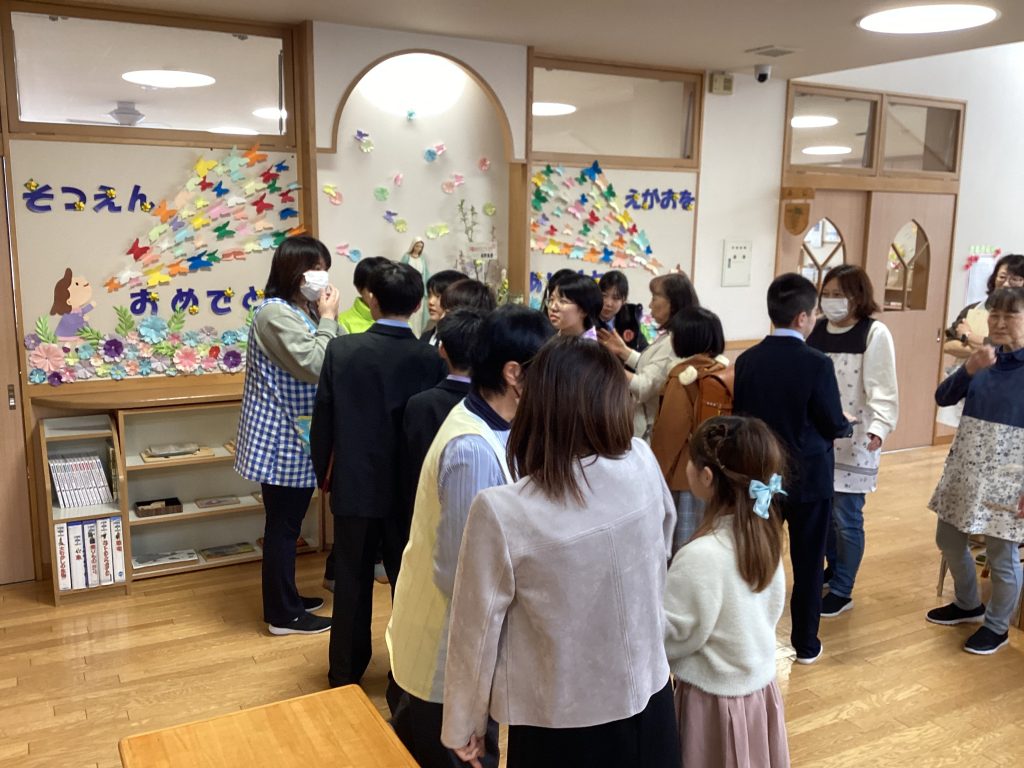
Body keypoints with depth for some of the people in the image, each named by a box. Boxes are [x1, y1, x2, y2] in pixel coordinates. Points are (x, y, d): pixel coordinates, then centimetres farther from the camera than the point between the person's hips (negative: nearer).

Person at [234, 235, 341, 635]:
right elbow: (316, 366, -25)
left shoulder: (303, 311, 14)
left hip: (297, 436, 10)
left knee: (288, 522, 18)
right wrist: (328, 319, -16)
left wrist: (327, 318, -5)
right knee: (283, 524, 0)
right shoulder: (276, 313, -18)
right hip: (282, 438, -10)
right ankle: (283, 614, 11)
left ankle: (286, 598, 31)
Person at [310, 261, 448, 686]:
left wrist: (322, 471, 11)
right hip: (411, 488, 0)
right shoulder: (431, 359, -12)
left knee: (352, 581, 15)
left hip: (354, 484, 1)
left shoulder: (341, 349, -10)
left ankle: (345, 674, 28)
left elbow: (322, 417, -4)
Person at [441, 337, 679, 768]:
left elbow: (477, 629, -14)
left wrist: (463, 725, 2)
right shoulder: (643, 465, -16)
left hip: (558, 726, -3)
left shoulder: (500, 511, -26)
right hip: (647, 703, 4)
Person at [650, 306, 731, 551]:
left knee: (684, 544, 5)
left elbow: (669, 432, -14)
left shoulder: (684, 377, -17)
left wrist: (657, 473, -3)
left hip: (687, 474, -6)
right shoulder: (728, 371, 1)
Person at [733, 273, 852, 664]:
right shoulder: (817, 363, -18)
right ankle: (805, 643, 22)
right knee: (807, 563, 10)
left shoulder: (747, 359, -5)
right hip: (808, 477, -3)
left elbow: (738, 416, 1)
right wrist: (849, 425, 10)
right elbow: (833, 426, -12)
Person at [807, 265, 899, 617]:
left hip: (854, 440, -5)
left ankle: (841, 591, 15)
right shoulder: (818, 329, 5)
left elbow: (883, 389, -15)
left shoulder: (874, 333, -10)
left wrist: (878, 429, -28)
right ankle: (834, 568, 38)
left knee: (846, 517, 0)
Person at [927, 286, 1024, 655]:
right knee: (948, 539, 17)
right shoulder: (984, 359, 5)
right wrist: (968, 369, -19)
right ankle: (968, 605, 41)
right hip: (966, 469, 6)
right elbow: (943, 398, -2)